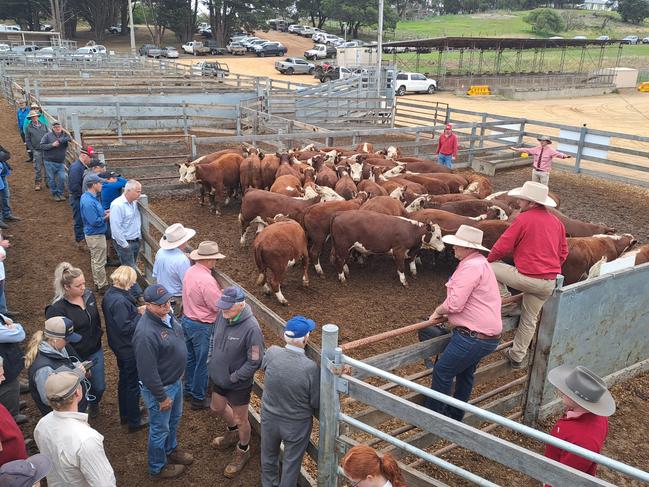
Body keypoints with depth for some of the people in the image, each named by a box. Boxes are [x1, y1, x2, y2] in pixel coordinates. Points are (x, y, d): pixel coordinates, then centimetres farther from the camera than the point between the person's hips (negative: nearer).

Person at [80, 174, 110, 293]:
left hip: (93, 234, 10)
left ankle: (98, 283, 35)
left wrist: (104, 212, 3)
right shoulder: (89, 202, -29)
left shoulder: (88, 196, 3)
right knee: (100, 263, 4)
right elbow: (95, 222, -29)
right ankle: (102, 286, 18)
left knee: (95, 260, 22)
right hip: (96, 235, -10)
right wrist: (106, 217, -14)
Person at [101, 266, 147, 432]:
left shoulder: (109, 294, -1)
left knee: (124, 380, 25)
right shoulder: (120, 301, -31)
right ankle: (134, 421, 23)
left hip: (118, 345, 10)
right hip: (128, 348, -10)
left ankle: (125, 414, 42)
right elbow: (126, 328, -30)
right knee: (133, 384, 7)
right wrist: (141, 315, -19)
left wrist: (136, 310, -1)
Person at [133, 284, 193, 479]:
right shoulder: (146, 333, -36)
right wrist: (162, 397, -19)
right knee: (160, 429, 15)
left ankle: (170, 450, 54)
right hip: (159, 387, -8)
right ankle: (158, 467, 39)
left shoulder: (166, 315, -8)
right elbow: (147, 372, -29)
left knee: (174, 419, 29)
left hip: (176, 380, 8)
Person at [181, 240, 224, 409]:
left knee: (190, 357, 24)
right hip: (201, 326, -9)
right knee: (201, 363, 8)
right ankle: (198, 398, 22)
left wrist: (217, 293, 8)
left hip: (186, 319, 9)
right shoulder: (206, 280, -29)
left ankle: (189, 389, 41)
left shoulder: (190, 271, -1)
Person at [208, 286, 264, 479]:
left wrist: (234, 377, -19)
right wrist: (210, 361, 1)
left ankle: (243, 451, 42)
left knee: (240, 419, 14)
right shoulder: (222, 316, -12)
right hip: (219, 377, 7)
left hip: (238, 384, -7)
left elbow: (255, 361, -25)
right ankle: (232, 432, 59)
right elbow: (213, 339, 8)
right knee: (217, 408, 29)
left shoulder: (251, 328, -32)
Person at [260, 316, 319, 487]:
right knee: (291, 462, 23)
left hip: (269, 419, 4)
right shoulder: (311, 368, -32)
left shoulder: (271, 353, -24)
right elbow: (316, 403, -20)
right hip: (297, 426, -3)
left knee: (269, 456, 30)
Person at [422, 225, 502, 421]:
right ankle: (455, 415, 38)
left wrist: (438, 311, -5)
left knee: (442, 372, 1)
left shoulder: (472, 266, -21)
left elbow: (454, 303, -24)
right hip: (488, 334, 11)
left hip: (474, 337, -11)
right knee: (465, 373, 23)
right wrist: (448, 315, 14)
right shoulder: (479, 263, 14)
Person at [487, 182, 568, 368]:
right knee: (530, 319, 19)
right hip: (550, 283, 8)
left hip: (527, 278, -8)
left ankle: (505, 301, 6)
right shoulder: (556, 222, 11)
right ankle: (517, 357, 30)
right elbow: (563, 252, 19)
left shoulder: (524, 219, -11)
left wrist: (489, 260, 8)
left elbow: (502, 247, -10)